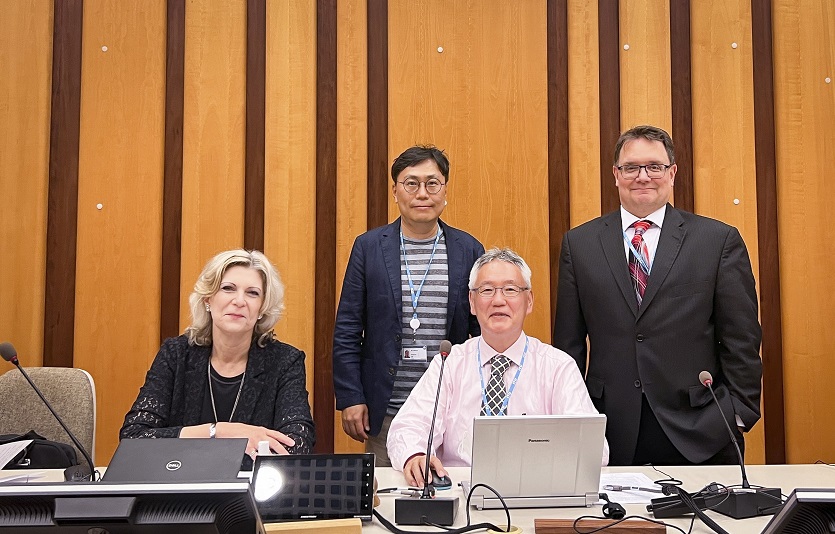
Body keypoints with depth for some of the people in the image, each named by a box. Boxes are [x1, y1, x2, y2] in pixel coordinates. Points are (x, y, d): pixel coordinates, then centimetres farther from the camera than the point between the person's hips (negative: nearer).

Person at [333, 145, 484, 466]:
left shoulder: (468, 250, 5)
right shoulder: (369, 247, 3)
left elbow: (483, 330, 9)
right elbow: (347, 330, 4)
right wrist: (350, 399, -3)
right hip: (385, 413, 0)